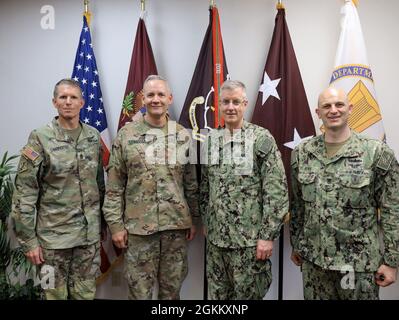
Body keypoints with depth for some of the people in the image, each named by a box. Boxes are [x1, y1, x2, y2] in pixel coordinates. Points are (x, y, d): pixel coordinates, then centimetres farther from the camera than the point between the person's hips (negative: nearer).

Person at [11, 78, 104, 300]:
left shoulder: (93, 137, 4)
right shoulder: (40, 138, -9)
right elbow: (24, 194, -9)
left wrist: (102, 222, 11)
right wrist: (28, 240, -11)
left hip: (89, 233, 3)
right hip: (53, 234, -3)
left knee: (86, 294, 15)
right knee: (56, 294, 12)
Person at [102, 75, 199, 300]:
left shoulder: (183, 136, 3)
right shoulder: (126, 135, -2)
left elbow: (192, 183, 7)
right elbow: (114, 186, -2)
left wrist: (193, 218, 6)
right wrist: (115, 224, -5)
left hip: (177, 224, 2)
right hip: (138, 226, -1)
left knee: (172, 288, 15)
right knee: (140, 290, 10)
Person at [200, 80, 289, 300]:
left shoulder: (262, 139, -8)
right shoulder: (210, 140, 6)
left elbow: (277, 190, -12)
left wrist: (268, 235, -14)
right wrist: (205, 221, 13)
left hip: (249, 238, -5)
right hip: (215, 237, 5)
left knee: (248, 294, 10)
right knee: (217, 293, 17)